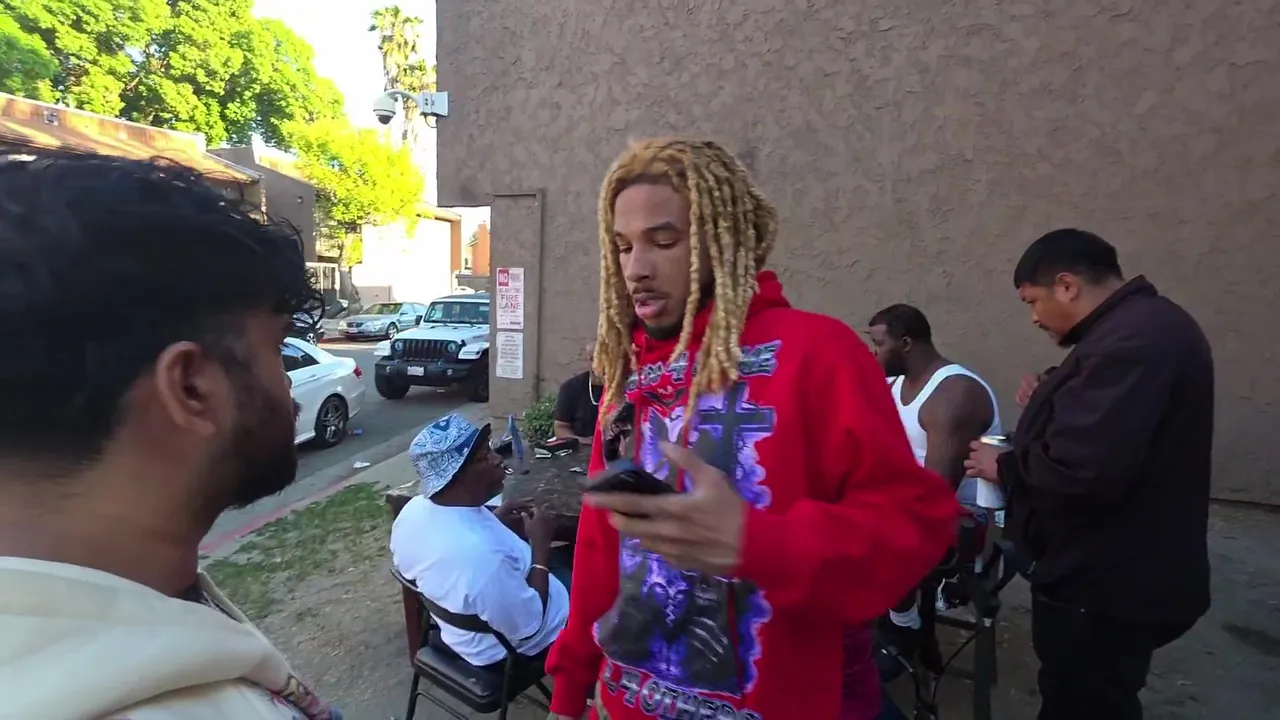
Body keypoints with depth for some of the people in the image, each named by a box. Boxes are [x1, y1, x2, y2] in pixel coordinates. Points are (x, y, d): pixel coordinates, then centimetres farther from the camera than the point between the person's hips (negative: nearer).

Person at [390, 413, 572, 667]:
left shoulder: (414, 509, -14)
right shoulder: (482, 555, -41)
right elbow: (528, 630, -28)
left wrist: (493, 523, -3)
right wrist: (541, 546, -23)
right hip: (511, 650, -7)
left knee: (567, 560, 24)